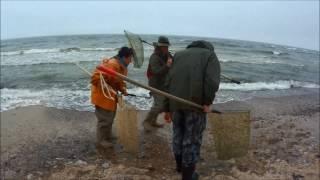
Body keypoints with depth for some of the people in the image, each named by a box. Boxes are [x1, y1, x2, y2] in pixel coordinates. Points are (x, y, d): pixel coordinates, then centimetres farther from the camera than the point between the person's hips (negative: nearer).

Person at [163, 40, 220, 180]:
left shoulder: (178, 55, 21)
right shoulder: (210, 55, 10)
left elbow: (168, 83, 13)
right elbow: (212, 80, -12)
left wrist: (166, 108, 15)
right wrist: (207, 102, -11)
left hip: (176, 102, 4)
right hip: (196, 102, -4)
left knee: (178, 133, 21)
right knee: (192, 138, 8)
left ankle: (179, 165, 40)